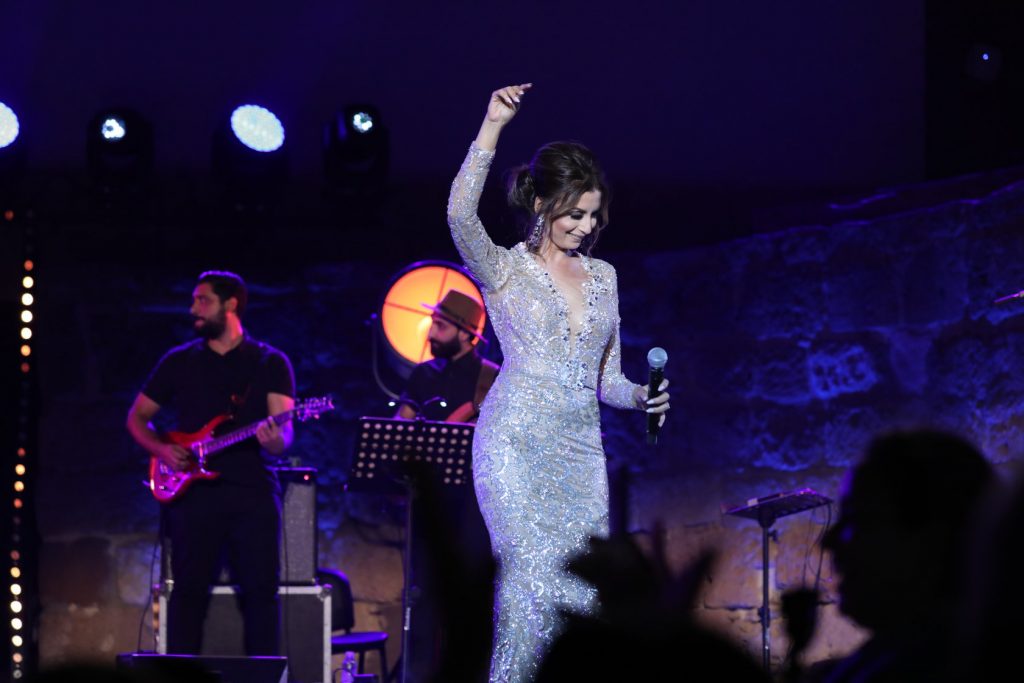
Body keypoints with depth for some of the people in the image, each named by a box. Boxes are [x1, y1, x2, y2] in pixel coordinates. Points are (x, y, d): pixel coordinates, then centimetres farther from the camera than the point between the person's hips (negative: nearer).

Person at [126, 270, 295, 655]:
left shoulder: (270, 363, 6)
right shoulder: (179, 361, 12)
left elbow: (284, 433, -2)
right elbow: (137, 417, 18)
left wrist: (274, 440, -26)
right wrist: (161, 450, -1)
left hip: (253, 490, -1)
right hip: (193, 490, 1)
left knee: (261, 589, -3)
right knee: (189, 588, -1)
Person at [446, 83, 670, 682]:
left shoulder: (604, 276, 17)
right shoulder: (504, 268, 2)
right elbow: (461, 217, -19)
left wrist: (641, 397, -1)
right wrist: (491, 132, -23)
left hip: (581, 450, 5)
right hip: (517, 446, -5)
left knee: (583, 592, -3)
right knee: (534, 580, -17)